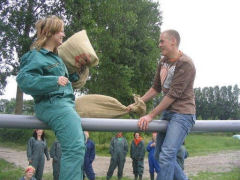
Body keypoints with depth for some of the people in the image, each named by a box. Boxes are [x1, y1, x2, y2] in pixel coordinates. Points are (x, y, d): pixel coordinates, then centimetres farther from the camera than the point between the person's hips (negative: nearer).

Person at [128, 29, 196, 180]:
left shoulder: (185, 63, -15)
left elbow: (174, 94, -19)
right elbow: (156, 88, 16)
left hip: (182, 113, -9)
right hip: (167, 112, 9)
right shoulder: (163, 62, 10)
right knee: (160, 155, 13)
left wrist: (151, 115, -19)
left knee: (167, 155, -18)